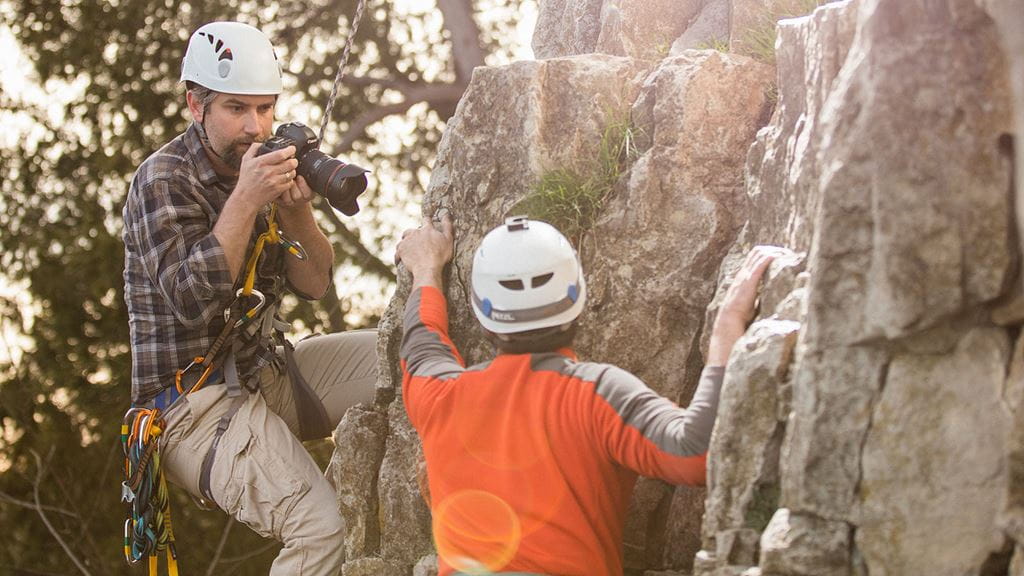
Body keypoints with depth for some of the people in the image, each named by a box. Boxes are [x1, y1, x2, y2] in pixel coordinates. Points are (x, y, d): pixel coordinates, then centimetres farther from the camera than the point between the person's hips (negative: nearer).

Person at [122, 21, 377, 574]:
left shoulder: (259, 170, 7)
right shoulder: (164, 181, -13)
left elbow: (314, 285, 6)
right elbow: (194, 302, -25)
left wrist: (297, 212, -13)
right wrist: (246, 199, -26)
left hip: (267, 372, 8)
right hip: (196, 399, -8)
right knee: (325, 528, -27)